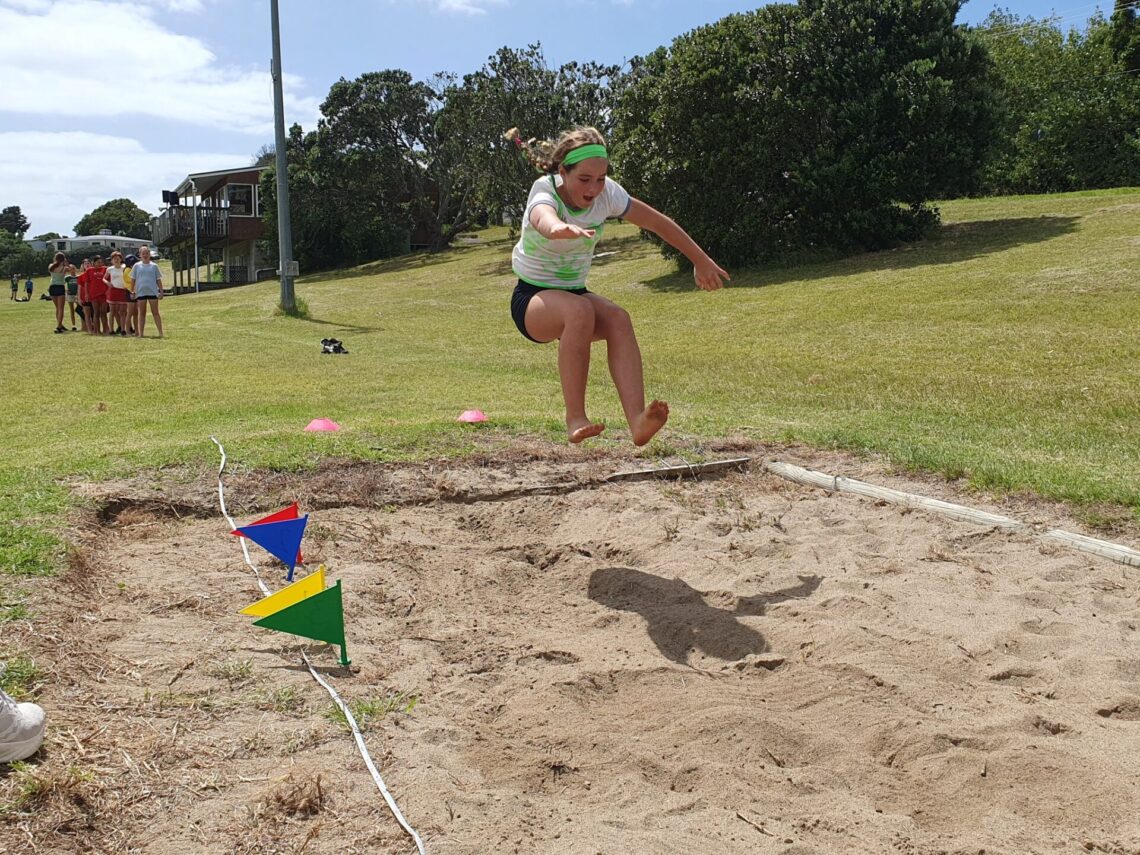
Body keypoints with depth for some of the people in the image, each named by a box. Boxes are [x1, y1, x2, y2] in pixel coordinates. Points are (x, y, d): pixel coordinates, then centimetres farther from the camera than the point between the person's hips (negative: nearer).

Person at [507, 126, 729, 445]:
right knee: (580, 310, -38)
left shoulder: (607, 193, -9)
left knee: (617, 318, -29)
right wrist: (560, 227, -73)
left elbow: (659, 223, 2)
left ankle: (638, 422, -42)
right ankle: (575, 419, -31)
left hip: (575, 292, 4)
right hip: (532, 299, -4)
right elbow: (543, 218, -48)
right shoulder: (545, 190, -22)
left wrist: (701, 262, 9)